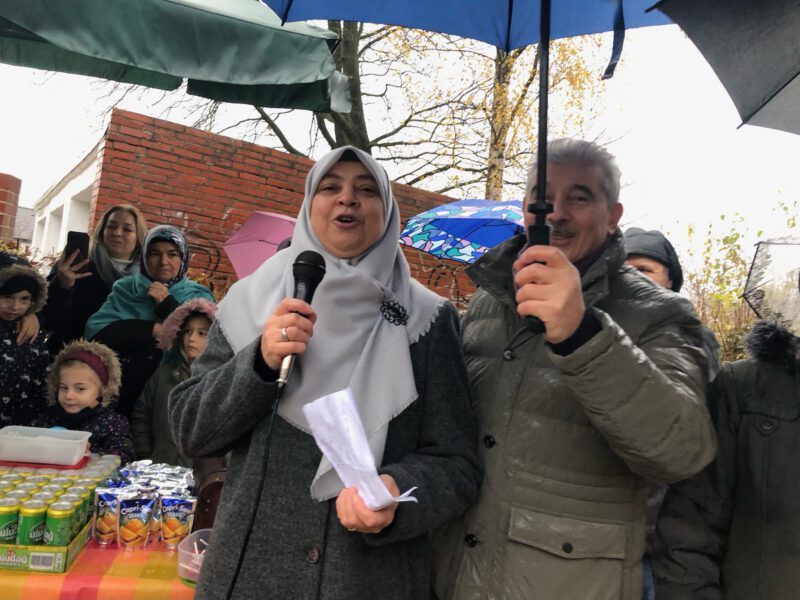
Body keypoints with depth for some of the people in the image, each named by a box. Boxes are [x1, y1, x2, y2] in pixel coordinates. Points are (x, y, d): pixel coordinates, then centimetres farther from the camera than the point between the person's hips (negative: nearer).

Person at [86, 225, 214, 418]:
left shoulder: (199, 296, 8)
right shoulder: (125, 289, 12)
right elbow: (95, 330, -2)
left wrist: (166, 303, -7)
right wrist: (153, 330, -9)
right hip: (119, 384, 2)